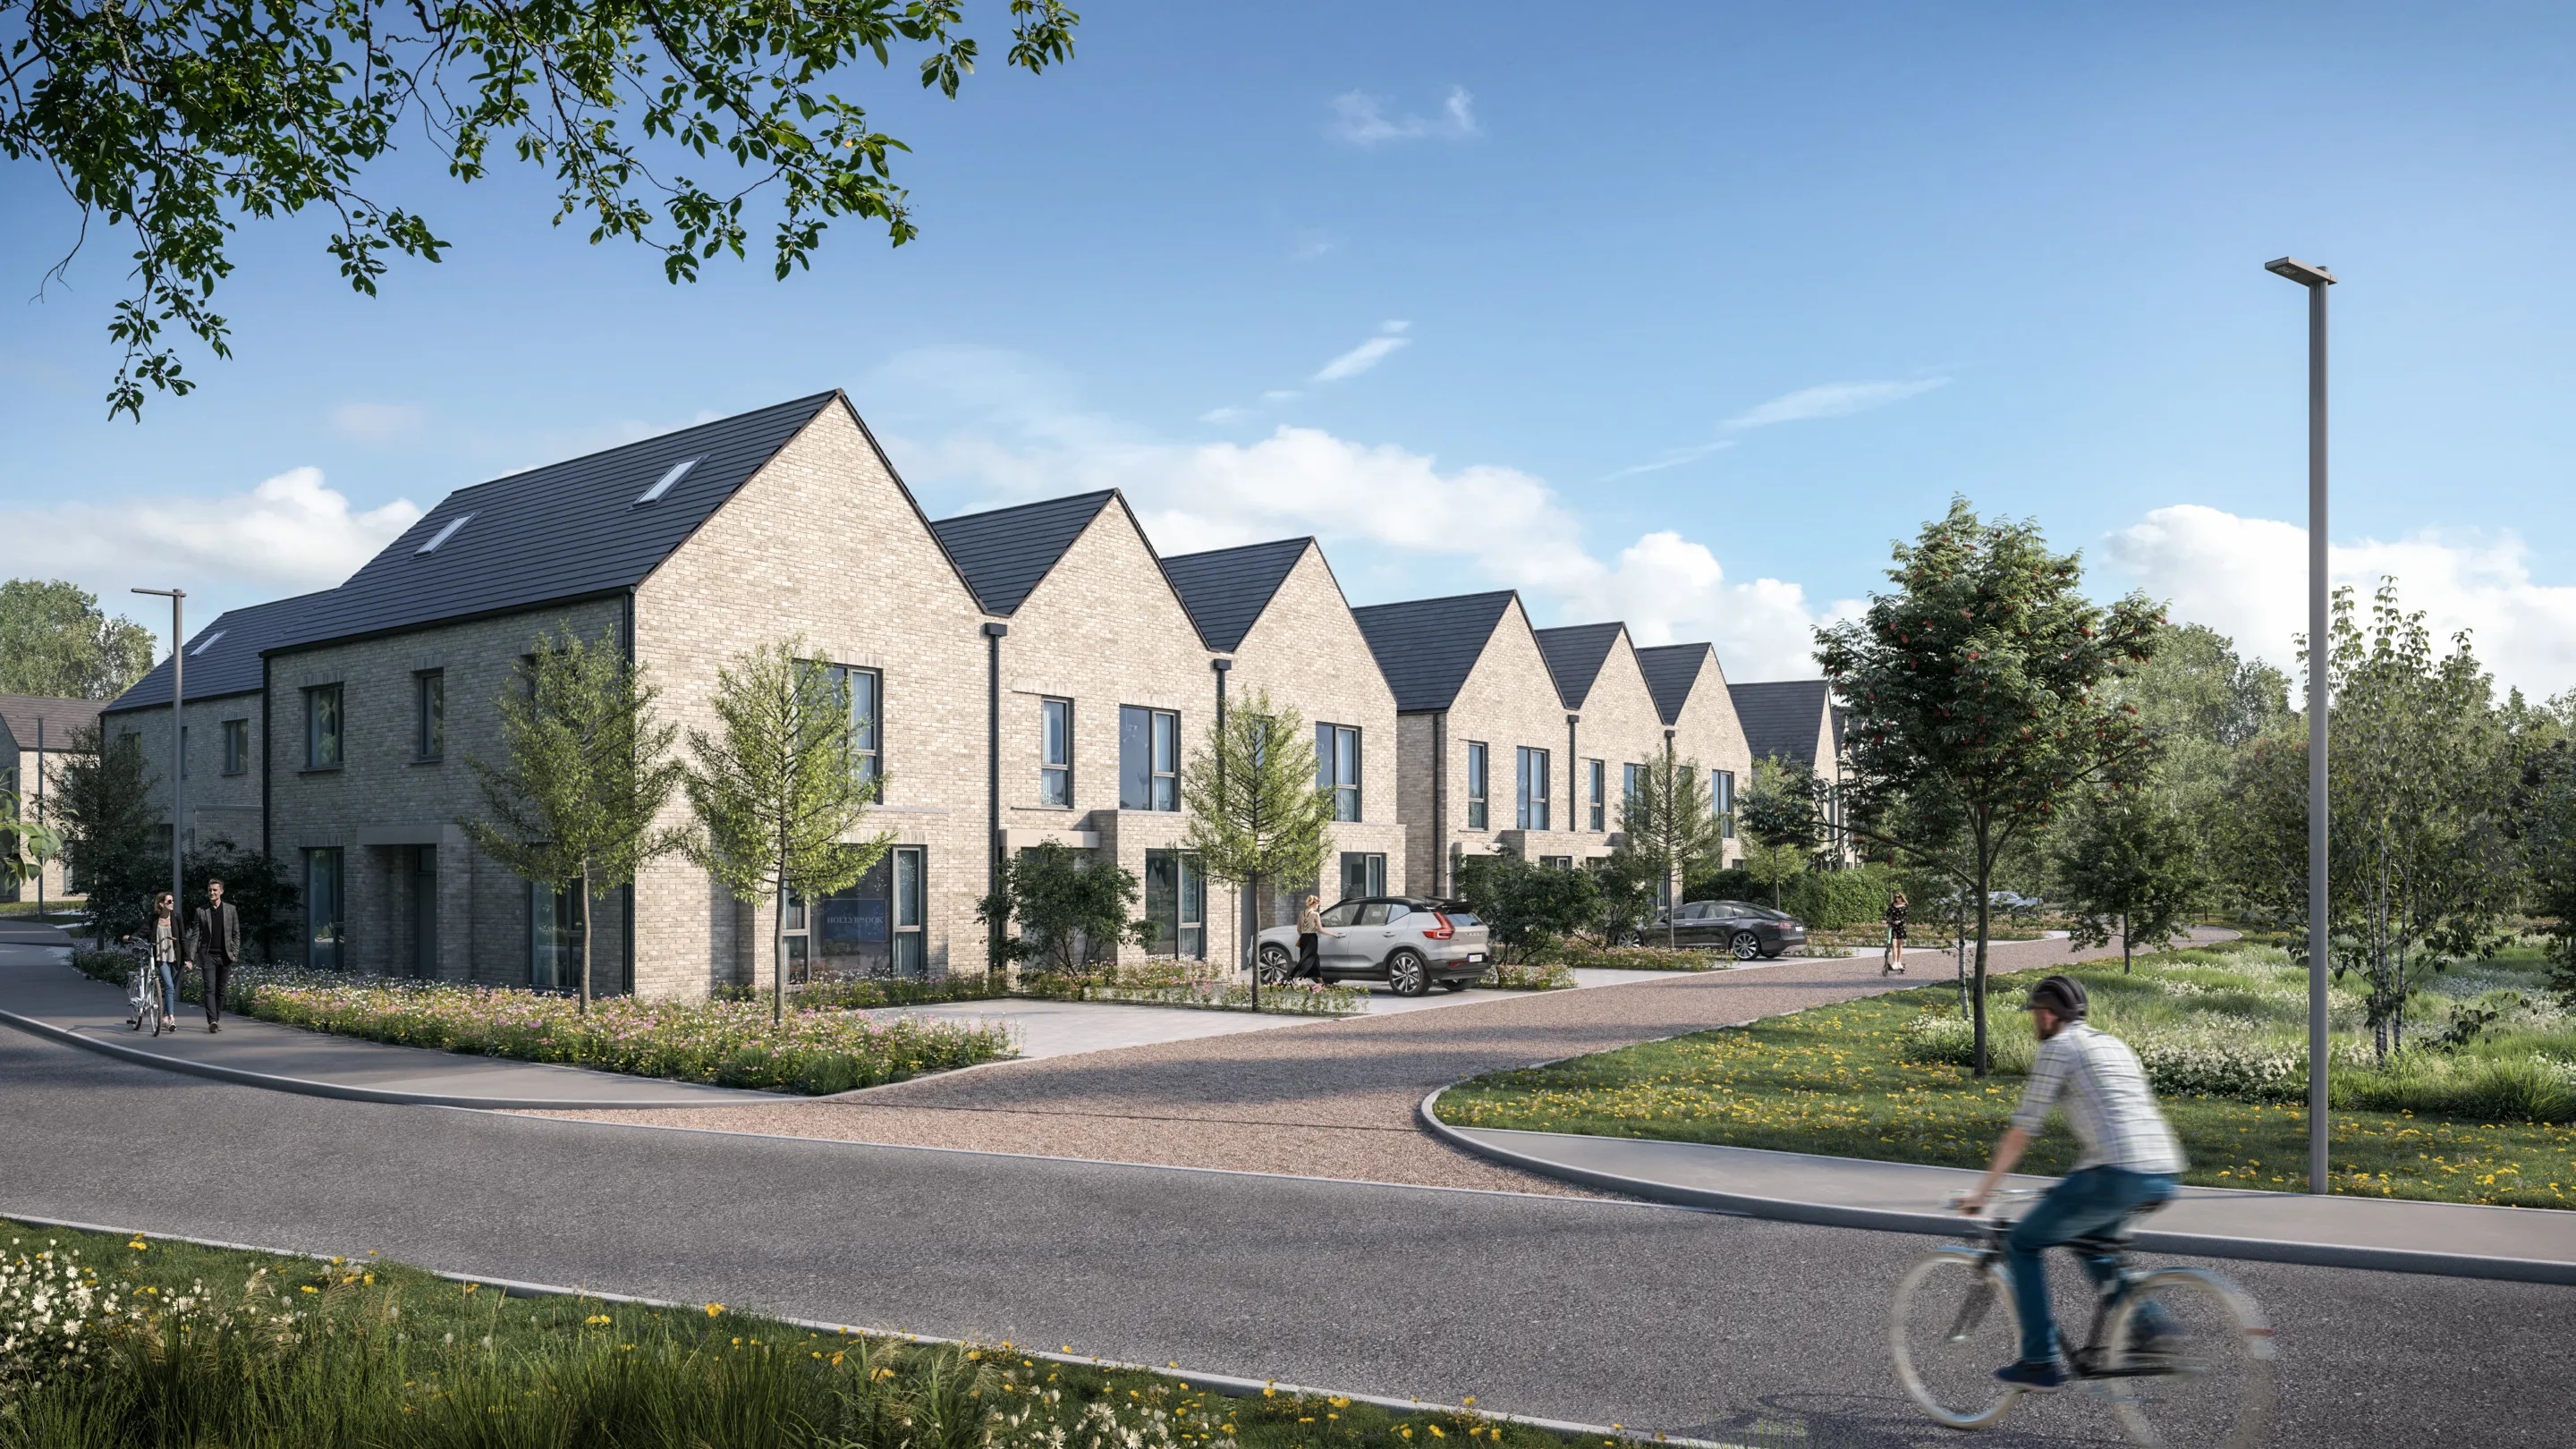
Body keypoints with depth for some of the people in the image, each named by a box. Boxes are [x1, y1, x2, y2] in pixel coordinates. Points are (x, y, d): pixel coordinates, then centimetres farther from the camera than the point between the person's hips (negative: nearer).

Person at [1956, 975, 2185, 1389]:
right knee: (2090, 1239, 32)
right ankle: (2151, 1326, 14)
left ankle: (2039, 1362, 7)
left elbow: (2022, 1130, 0)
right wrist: (2077, 1184, 43)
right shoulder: (2115, 1044, 25)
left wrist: (1981, 1192, 7)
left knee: (2022, 1245, 8)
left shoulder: (2057, 1048, 2)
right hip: (2163, 1175, 8)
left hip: (2118, 1175, -8)